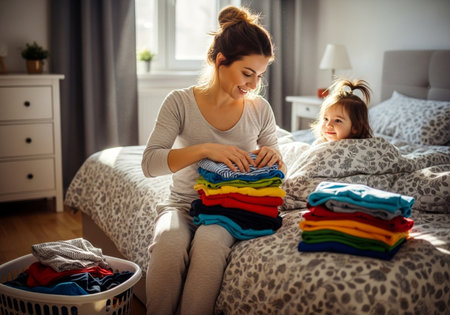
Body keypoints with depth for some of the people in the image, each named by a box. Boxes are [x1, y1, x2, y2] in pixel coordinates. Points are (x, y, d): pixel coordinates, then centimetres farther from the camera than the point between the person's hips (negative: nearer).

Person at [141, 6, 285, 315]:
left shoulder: (260, 109, 1)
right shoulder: (181, 102, -6)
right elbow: (149, 164, -15)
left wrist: (275, 159, -16)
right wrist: (205, 149, -29)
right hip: (183, 204, -1)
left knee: (209, 242, -34)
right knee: (168, 242, -34)